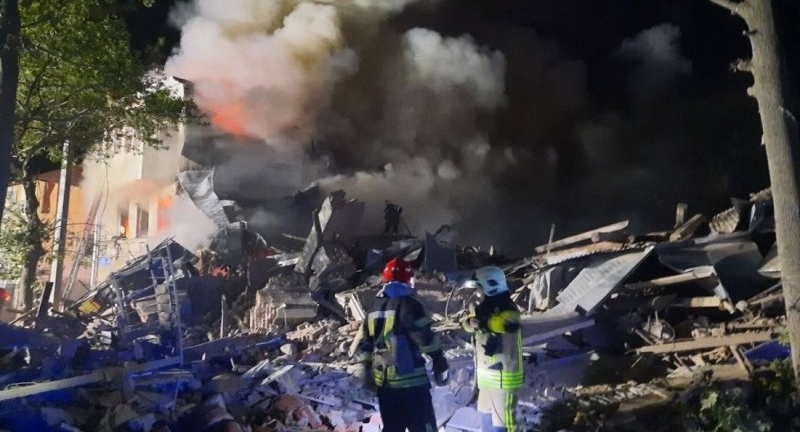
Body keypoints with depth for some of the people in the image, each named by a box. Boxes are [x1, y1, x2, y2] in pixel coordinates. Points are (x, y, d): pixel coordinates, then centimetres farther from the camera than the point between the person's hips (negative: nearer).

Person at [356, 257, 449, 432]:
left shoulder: (375, 309, 12)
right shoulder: (408, 305, -11)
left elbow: (364, 346, 17)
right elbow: (427, 340, -14)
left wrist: (367, 374, 25)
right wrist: (441, 366, -4)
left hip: (383, 383, 7)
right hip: (411, 382, -7)